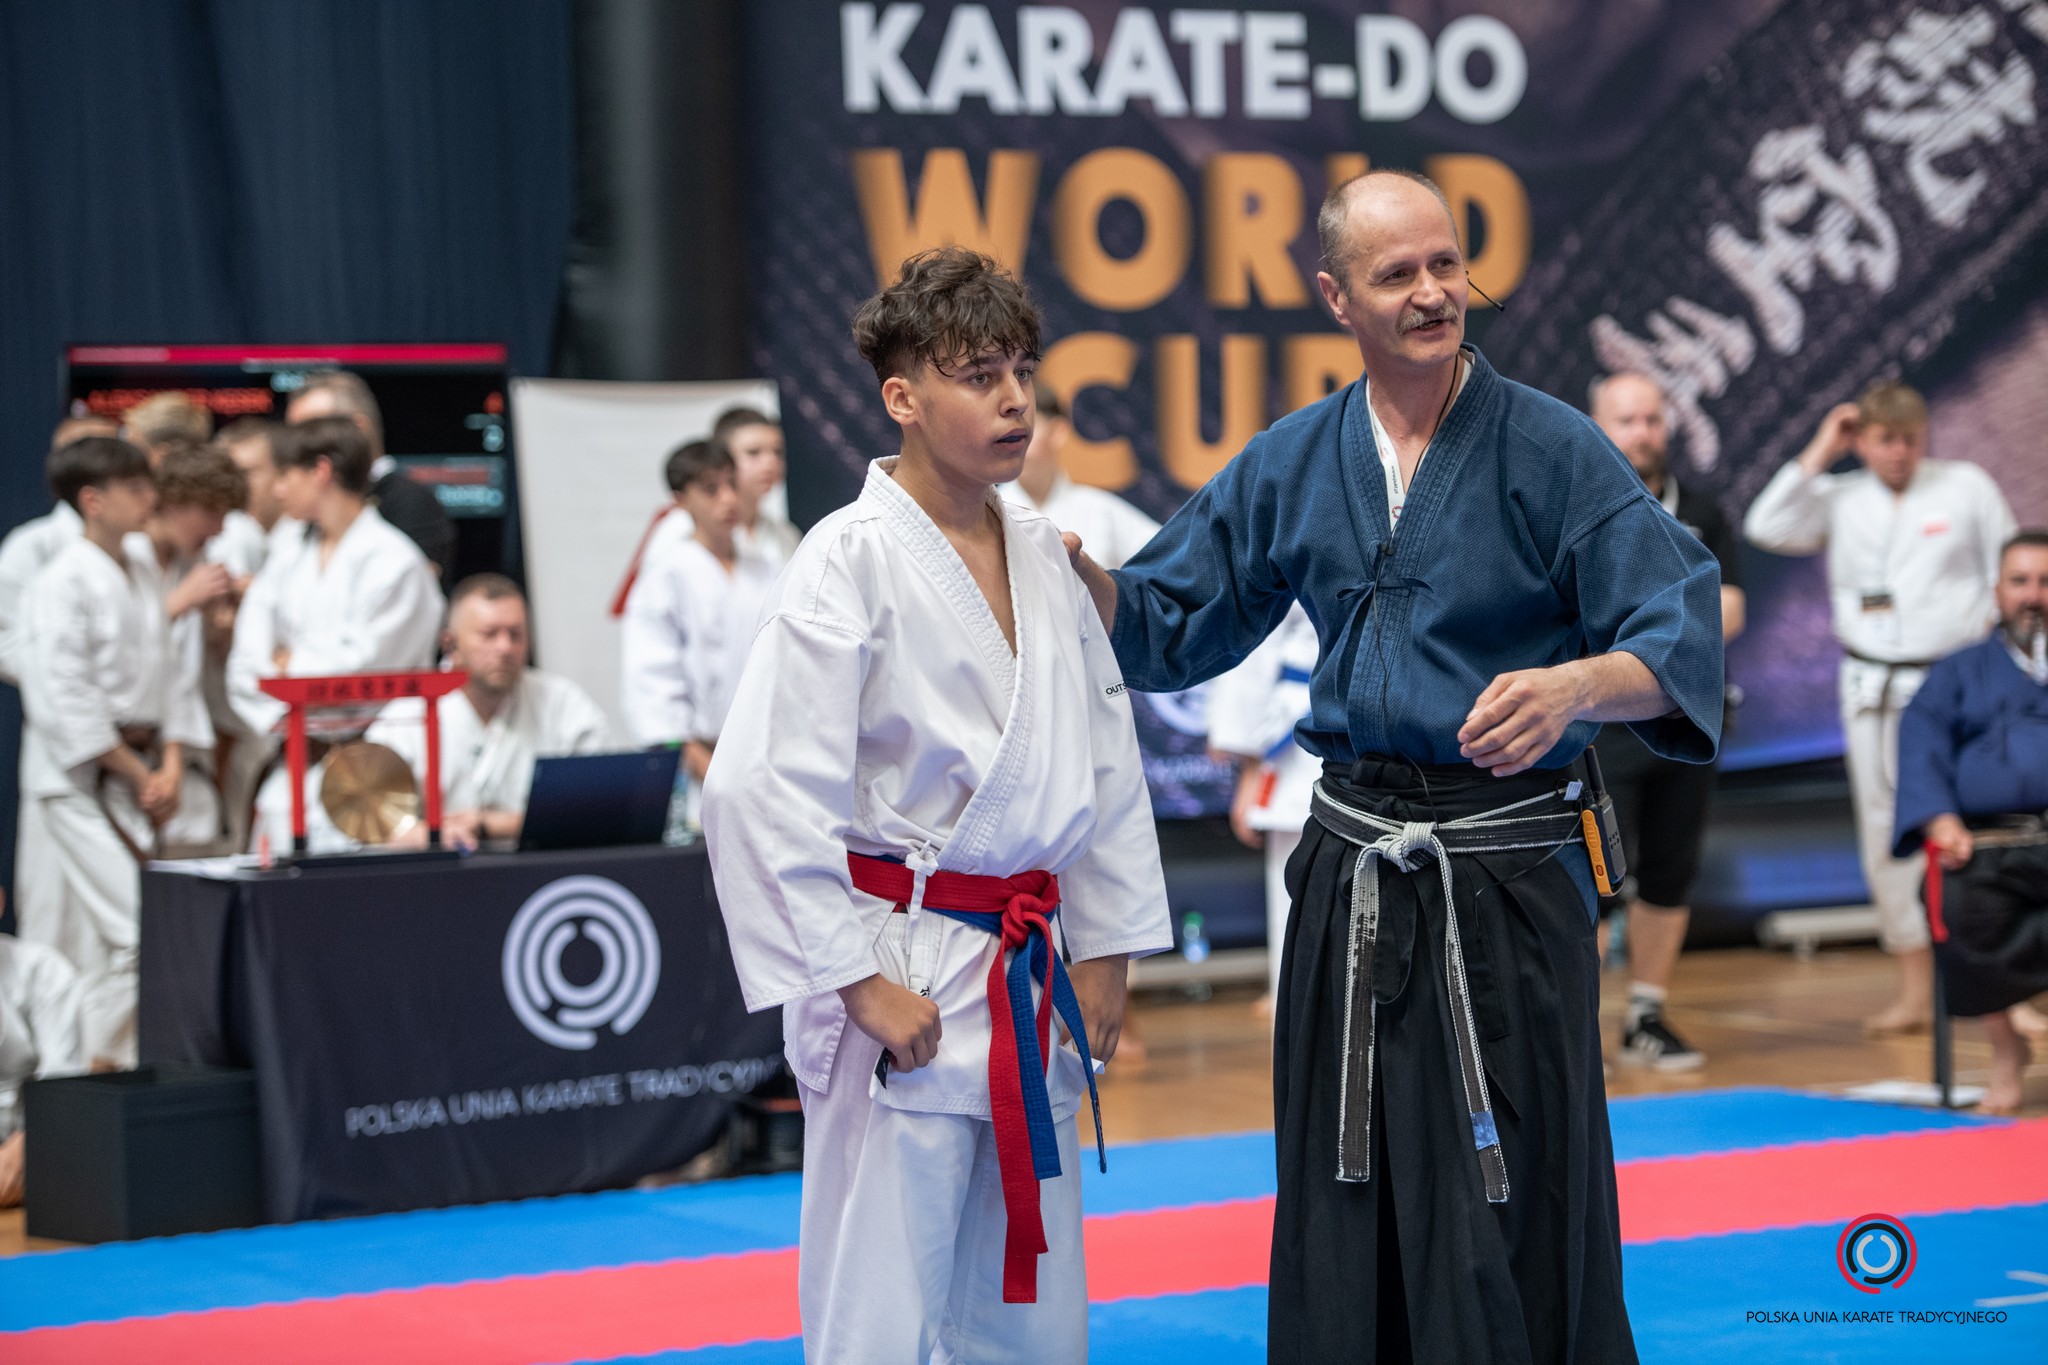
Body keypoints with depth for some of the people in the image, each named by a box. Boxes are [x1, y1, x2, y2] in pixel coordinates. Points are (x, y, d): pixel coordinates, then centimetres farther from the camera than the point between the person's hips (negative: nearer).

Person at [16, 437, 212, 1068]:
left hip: (135, 774, 8)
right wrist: (137, 775, -13)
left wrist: (170, 766, 3)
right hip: (77, 779, -7)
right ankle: (97, 1064, -7)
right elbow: (63, 698, -17)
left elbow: (170, 676, 16)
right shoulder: (64, 581, -13)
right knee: (136, 929, -15)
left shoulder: (141, 574, 13)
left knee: (95, 943, 10)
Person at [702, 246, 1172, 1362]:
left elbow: (1106, 757, 16)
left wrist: (1103, 954, 13)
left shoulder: (1042, 556, 8)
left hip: (1027, 980, 7)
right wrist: (859, 981, -16)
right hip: (903, 984, -6)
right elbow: (765, 788, -17)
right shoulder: (851, 561, -12)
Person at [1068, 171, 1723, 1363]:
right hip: (1352, 865, 5)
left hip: (1508, 879, -5)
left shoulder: (1554, 450, -8)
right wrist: (1075, 571, -5)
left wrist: (1576, 685, -33)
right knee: (1340, 1211, 12)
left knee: (1513, 1217, -4)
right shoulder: (1291, 466, 7)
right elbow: (1169, 624, 15)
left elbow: (1681, 646, -13)